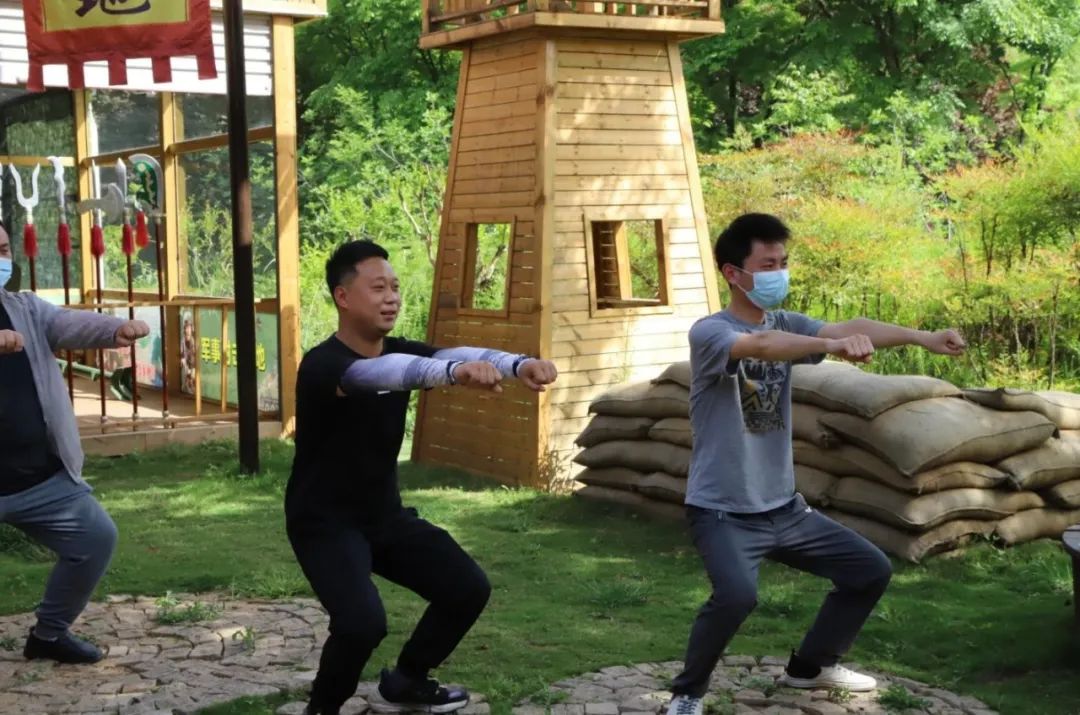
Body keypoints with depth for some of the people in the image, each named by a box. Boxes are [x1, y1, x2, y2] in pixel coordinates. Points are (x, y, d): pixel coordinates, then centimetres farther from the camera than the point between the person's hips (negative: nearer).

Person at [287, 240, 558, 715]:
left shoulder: (398, 353, -2)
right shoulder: (323, 364, -23)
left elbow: (452, 355, -22)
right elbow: (374, 373, -46)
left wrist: (518, 366, -43)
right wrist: (455, 372, -65)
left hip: (384, 515, 8)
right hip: (326, 522, -7)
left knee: (469, 588, 4)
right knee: (363, 622, -27)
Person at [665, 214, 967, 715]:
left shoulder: (787, 324, 5)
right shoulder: (709, 332, -15)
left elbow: (851, 327, -11)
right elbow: (761, 345, -37)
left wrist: (921, 338, -28)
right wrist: (832, 346, -53)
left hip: (784, 507, 7)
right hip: (723, 511, -7)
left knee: (871, 570, 12)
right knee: (737, 594, -32)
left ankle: (810, 666, 33)